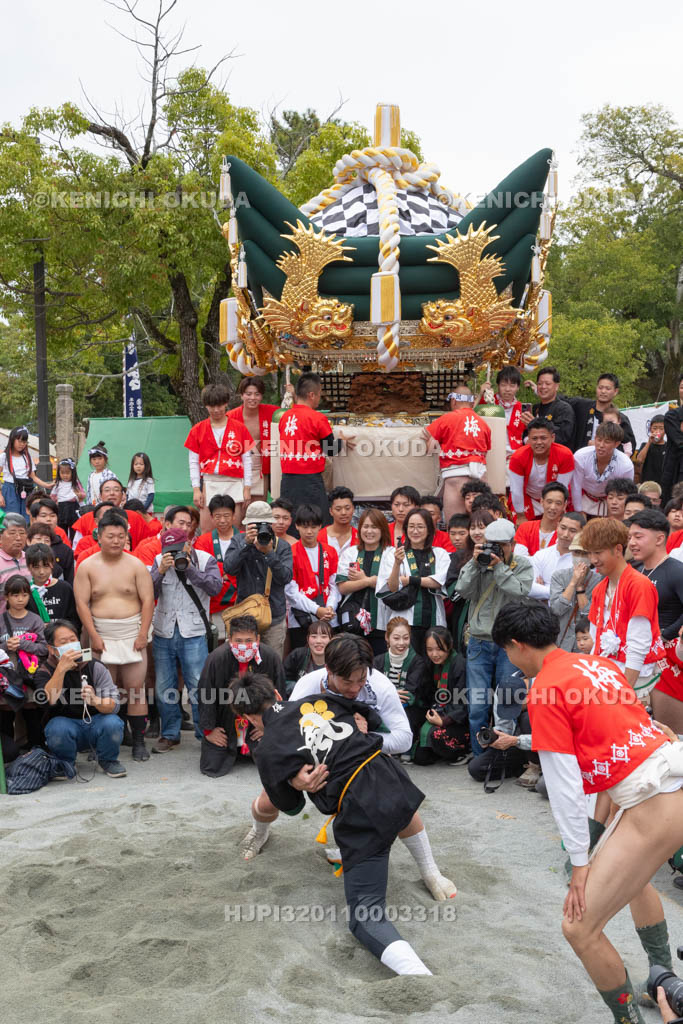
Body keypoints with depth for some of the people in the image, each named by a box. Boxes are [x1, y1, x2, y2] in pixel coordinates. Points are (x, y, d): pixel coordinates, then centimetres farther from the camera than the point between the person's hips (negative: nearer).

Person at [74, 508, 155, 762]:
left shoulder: (135, 565, 1)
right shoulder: (87, 566, 2)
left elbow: (148, 601, -2)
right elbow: (82, 603, -1)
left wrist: (143, 634, -8)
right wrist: (94, 636, -7)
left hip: (132, 635, 0)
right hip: (101, 637, 1)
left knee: (136, 689, 0)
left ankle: (139, 741, 8)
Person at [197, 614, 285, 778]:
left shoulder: (270, 657, -17)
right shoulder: (217, 658, -22)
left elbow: (278, 695, -2)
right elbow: (205, 696, -10)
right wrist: (208, 729, -5)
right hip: (224, 724, -1)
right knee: (212, 768, -7)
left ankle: (246, 750, 30)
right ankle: (231, 752, 27)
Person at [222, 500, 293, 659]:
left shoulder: (282, 547, 0)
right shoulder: (239, 541, 3)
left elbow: (285, 577, -13)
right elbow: (228, 568, -13)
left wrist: (269, 553, -25)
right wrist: (246, 544, -23)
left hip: (274, 617, 0)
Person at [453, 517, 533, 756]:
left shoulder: (523, 565, 2)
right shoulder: (478, 562, 7)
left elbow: (520, 593, -15)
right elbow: (462, 590, -7)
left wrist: (499, 566, -16)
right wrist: (475, 563, -13)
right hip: (479, 642, 1)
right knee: (477, 706, 0)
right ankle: (479, 756, 12)